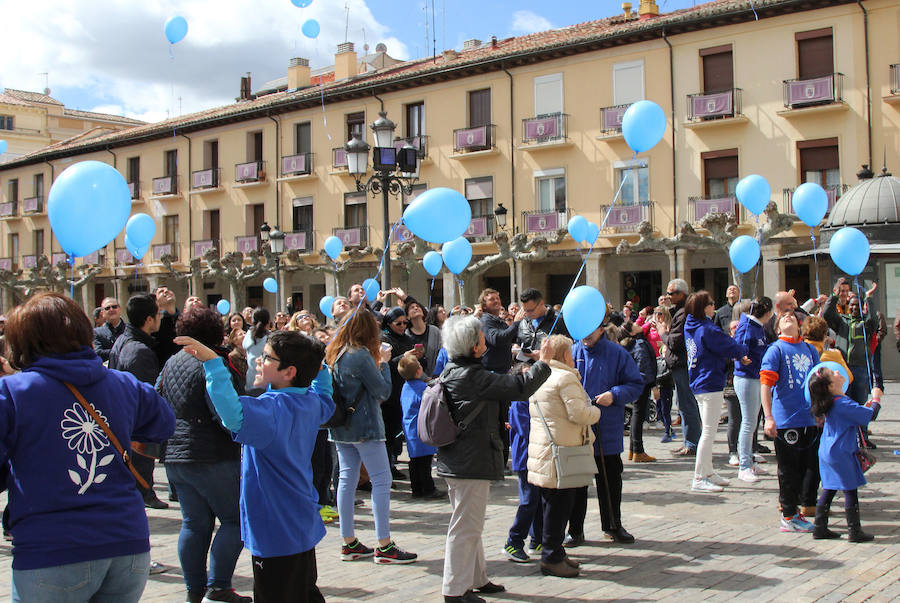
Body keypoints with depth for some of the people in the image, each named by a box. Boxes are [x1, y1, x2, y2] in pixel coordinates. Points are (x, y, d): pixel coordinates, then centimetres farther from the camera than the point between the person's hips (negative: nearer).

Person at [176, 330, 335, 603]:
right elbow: (326, 401, 29)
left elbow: (235, 414, -47)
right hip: (303, 527, 10)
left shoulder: (273, 408, -25)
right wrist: (317, 364, 27)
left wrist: (213, 363, -44)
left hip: (277, 534, -10)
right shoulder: (311, 402, 3)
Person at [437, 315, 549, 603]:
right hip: (472, 463, -10)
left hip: (456, 461, 10)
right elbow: (520, 387, -19)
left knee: (469, 525, 20)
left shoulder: (451, 371, 8)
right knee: (466, 526, -2)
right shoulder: (472, 376, -21)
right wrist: (544, 363, -7)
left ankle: (476, 579, 33)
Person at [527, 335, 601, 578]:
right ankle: (551, 558, 2)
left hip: (541, 447, 9)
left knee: (552, 504, 15)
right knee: (560, 504, -3)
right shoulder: (566, 378, -13)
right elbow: (578, 413, -18)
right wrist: (595, 412, 2)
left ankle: (555, 553, 23)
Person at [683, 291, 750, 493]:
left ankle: (708, 472, 26)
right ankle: (699, 479, -4)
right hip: (710, 385, -10)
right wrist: (743, 350, 7)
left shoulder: (691, 327, 8)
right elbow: (732, 348, -15)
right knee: (709, 432, -5)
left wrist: (737, 355, 3)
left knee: (708, 431, 18)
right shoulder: (707, 330, -20)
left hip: (699, 384, 10)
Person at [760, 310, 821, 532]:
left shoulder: (810, 350, 14)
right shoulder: (776, 350, -3)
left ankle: (795, 507, 24)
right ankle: (788, 516, 10)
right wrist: (768, 417, -17)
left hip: (810, 420, 6)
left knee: (811, 468, 10)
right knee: (789, 470, 0)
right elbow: (766, 384, -10)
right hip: (785, 421, -6)